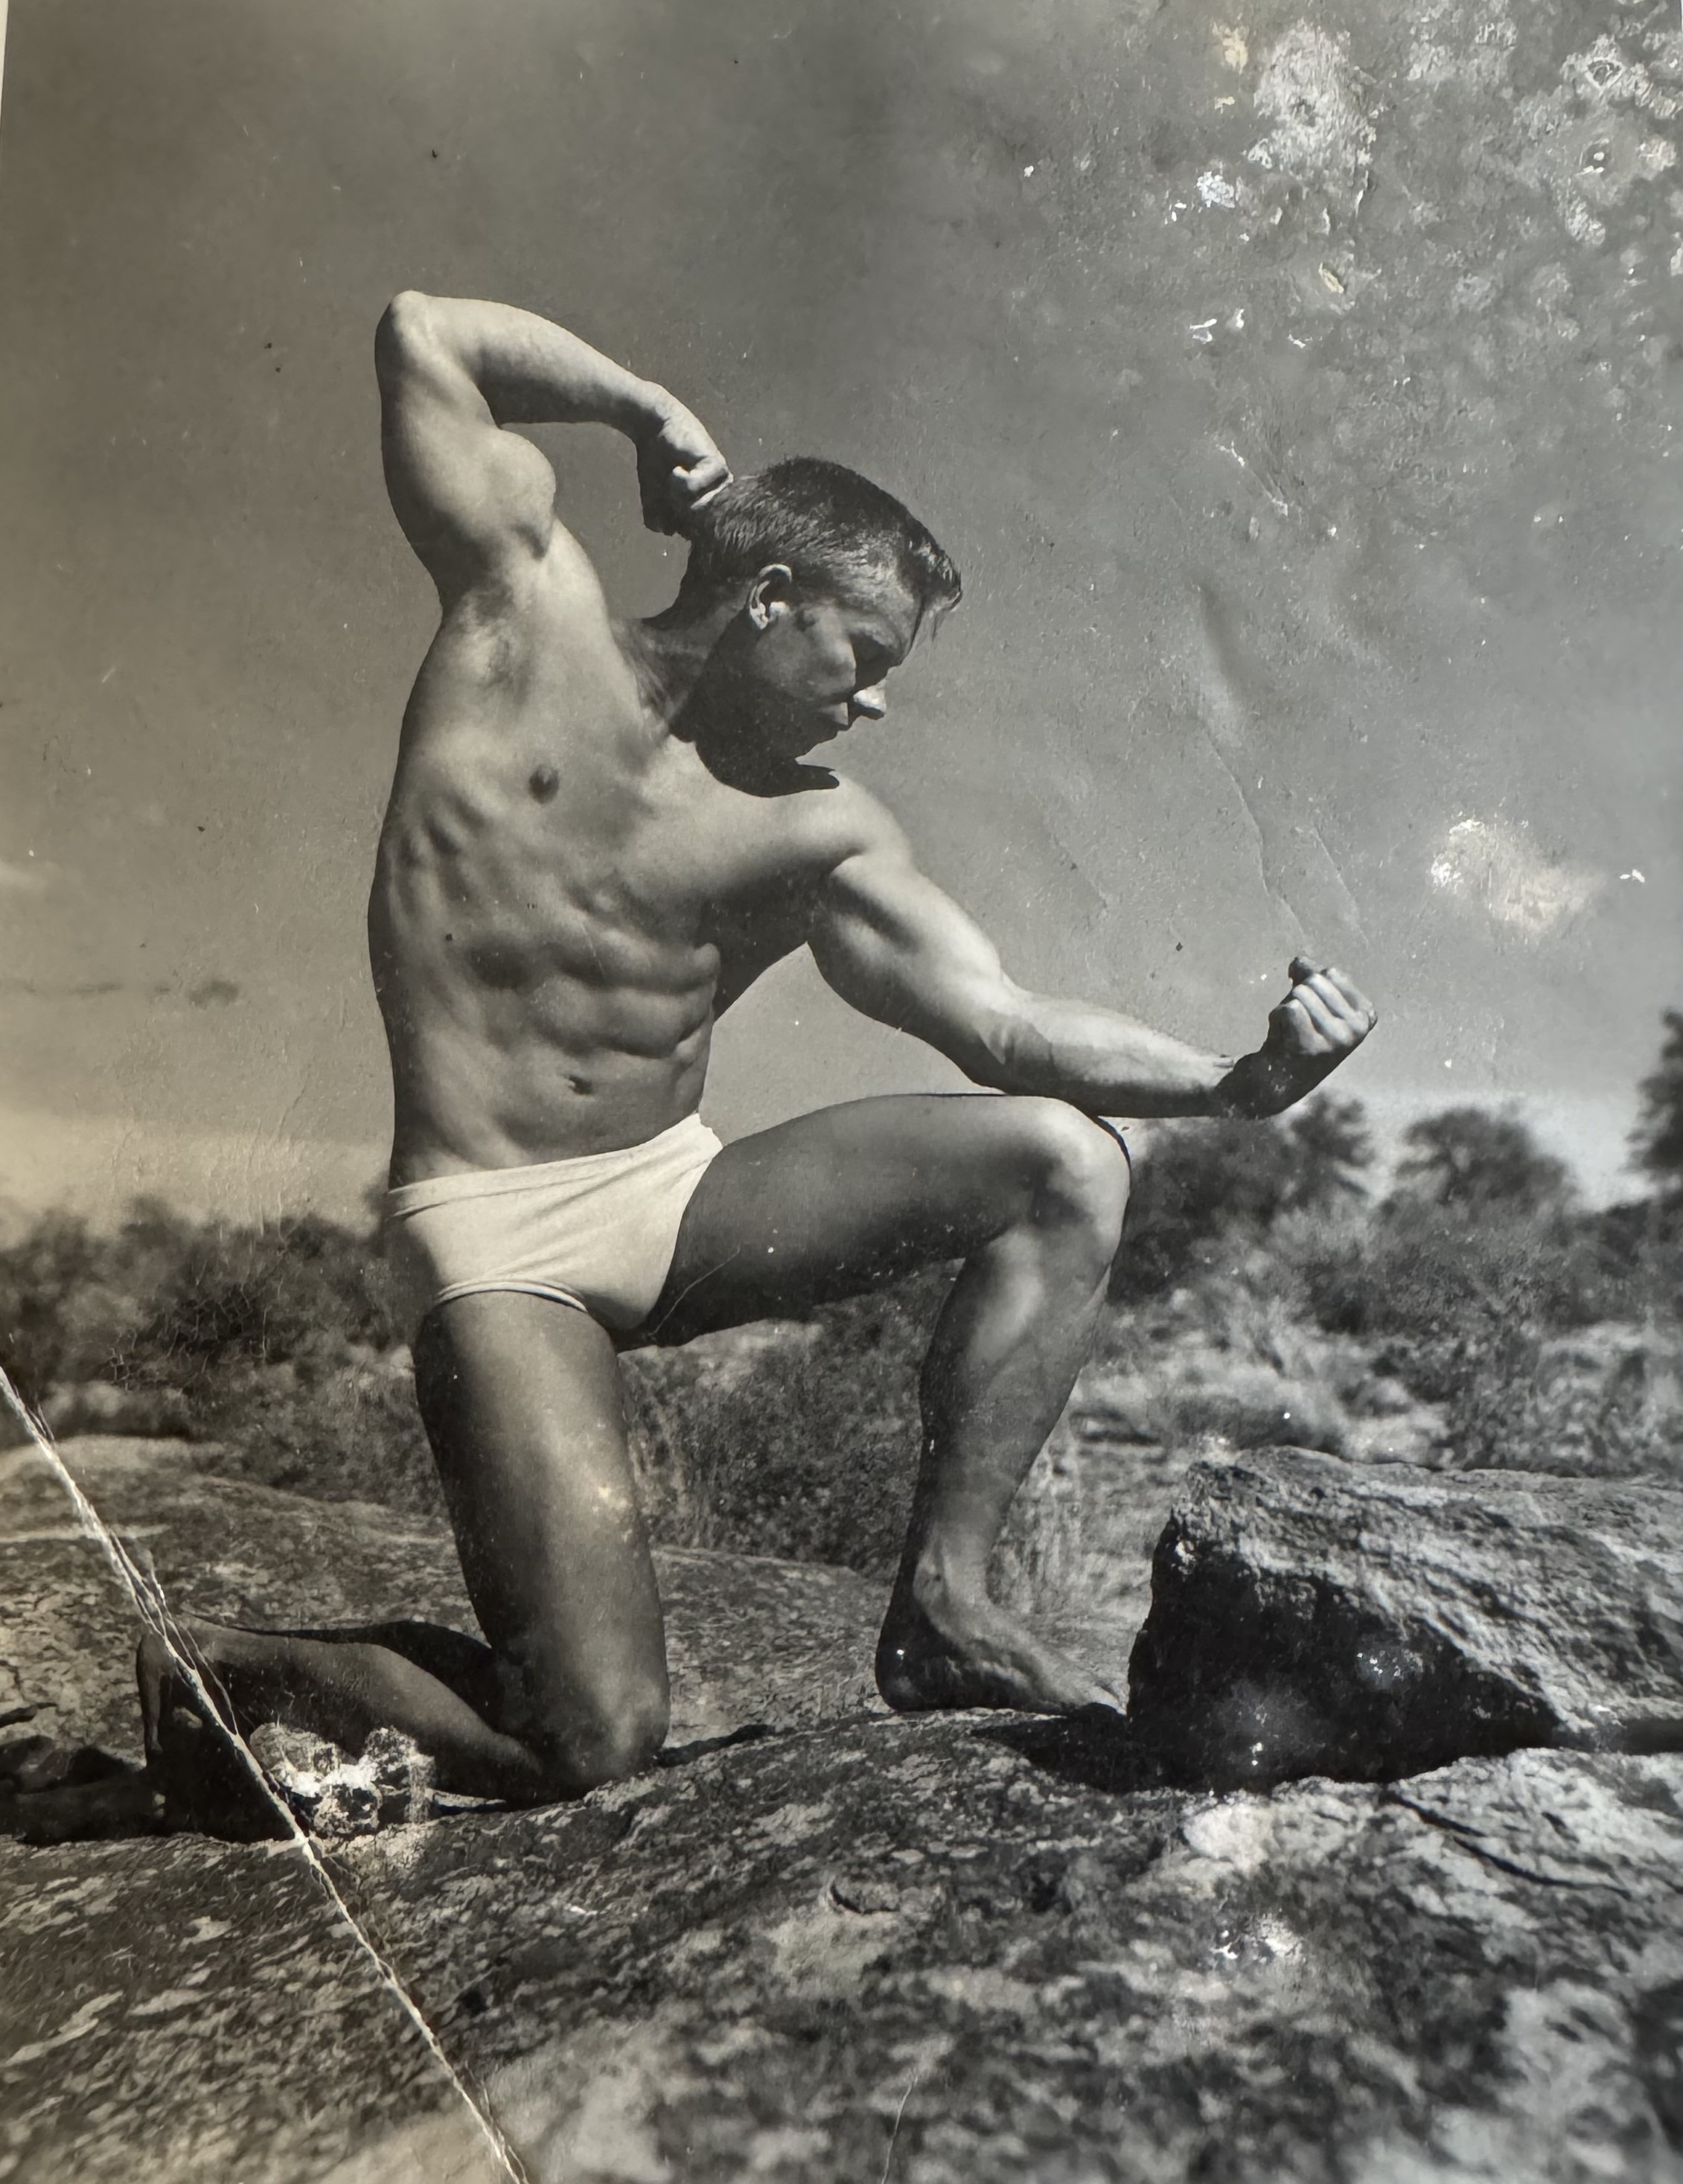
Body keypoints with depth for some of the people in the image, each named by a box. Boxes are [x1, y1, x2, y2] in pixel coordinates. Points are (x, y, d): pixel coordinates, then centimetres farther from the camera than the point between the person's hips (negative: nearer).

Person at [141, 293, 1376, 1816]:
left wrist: (1237, 1082, -13)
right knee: (595, 1743, -14)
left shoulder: (822, 834, 5)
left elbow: (1006, 1027, -2)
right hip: (498, 1235, -5)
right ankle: (232, 1677, 15)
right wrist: (653, 415, 0)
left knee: (1064, 1160, -9)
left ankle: (941, 1605, -5)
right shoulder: (530, 614, 1)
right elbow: (423, 337, 0)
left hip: (681, 1200, 5)